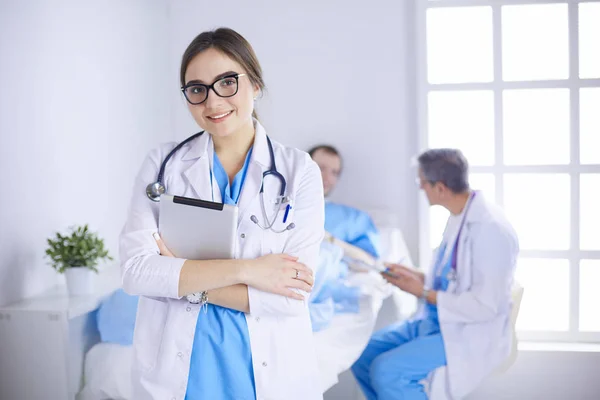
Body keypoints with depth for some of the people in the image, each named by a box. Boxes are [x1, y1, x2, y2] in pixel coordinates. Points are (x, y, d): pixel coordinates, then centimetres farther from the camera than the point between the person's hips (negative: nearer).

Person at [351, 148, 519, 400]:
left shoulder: (491, 228, -22)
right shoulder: (459, 217, 6)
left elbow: (485, 306, -24)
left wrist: (423, 292, -17)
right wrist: (417, 277, 3)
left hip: (470, 334, -9)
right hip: (438, 321, 9)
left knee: (386, 370, -23)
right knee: (362, 354, 1)